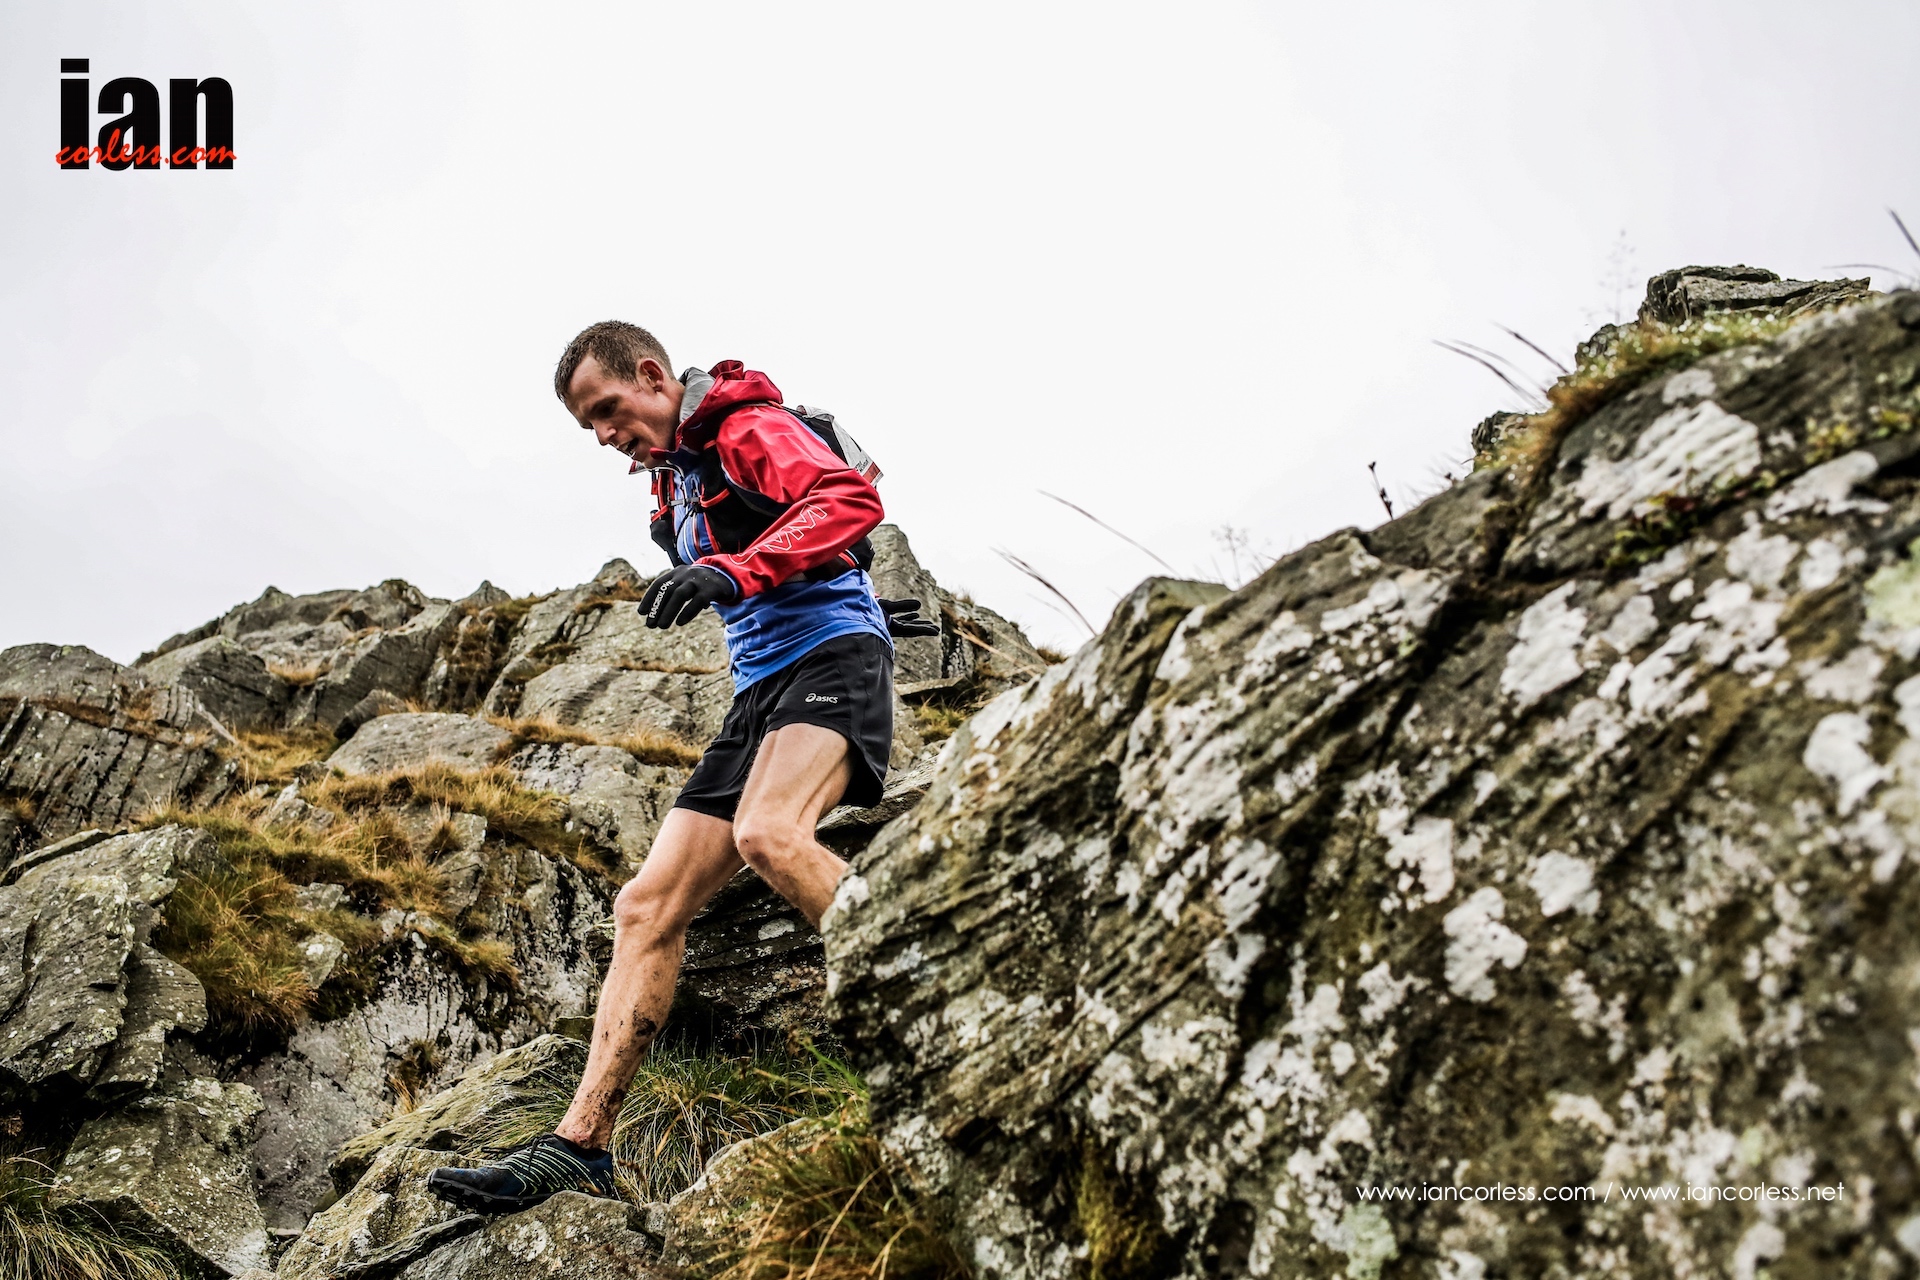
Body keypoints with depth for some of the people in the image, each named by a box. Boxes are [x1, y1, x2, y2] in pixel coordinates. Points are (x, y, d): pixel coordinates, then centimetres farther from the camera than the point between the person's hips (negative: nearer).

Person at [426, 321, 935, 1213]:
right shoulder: (674, 485, 25)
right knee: (648, 905, -3)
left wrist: (734, 573, -32)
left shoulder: (750, 427, -3)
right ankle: (579, 1145, -5)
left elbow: (852, 498, -22)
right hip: (758, 692, 9)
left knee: (767, 832, -37)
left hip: (830, 656, -9)